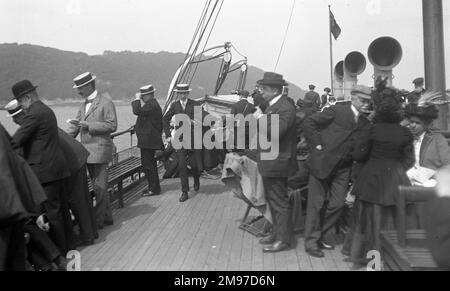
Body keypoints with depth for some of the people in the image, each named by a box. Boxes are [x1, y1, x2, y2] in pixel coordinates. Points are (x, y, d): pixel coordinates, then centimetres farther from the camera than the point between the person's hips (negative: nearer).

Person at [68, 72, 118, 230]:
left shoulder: (106, 103, -8)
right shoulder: (83, 105, 16)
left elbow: (112, 126, -14)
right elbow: (75, 126, 16)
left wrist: (88, 126, -18)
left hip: (100, 150, -8)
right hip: (87, 151, 8)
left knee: (100, 187, -3)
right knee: (98, 186, 13)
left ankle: (99, 220, 5)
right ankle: (107, 217, 24)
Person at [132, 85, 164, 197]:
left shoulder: (152, 105, -17)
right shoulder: (152, 104, 17)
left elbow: (137, 111, -27)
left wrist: (137, 100, -16)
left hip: (149, 141, -11)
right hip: (148, 141, 11)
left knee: (149, 165, -4)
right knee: (148, 164, 17)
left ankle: (154, 189, 5)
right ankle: (153, 187, 26)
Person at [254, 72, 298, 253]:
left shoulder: (285, 109, -19)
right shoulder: (272, 106, 10)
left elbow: (273, 134, -28)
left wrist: (260, 118, -18)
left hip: (277, 163, -10)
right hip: (268, 162, 10)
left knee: (280, 203, 2)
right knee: (272, 200, 19)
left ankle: (284, 240, 14)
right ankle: (277, 233, 33)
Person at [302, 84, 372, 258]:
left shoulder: (365, 124, 10)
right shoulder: (337, 110, -6)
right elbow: (309, 123, -9)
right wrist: (317, 144, -11)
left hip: (343, 168, 6)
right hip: (323, 162, -5)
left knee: (338, 204, 5)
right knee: (316, 203, 1)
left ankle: (318, 236, 24)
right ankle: (311, 242, 14)